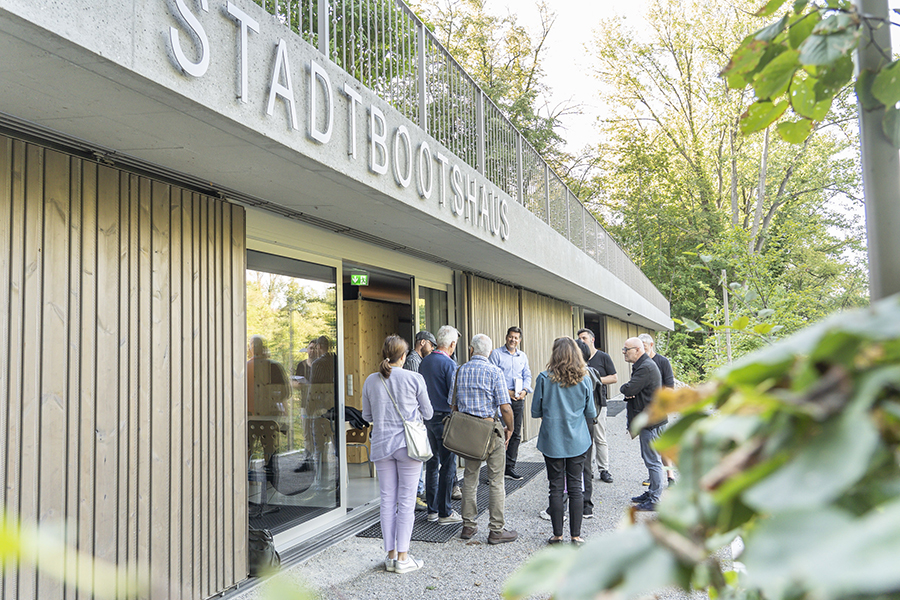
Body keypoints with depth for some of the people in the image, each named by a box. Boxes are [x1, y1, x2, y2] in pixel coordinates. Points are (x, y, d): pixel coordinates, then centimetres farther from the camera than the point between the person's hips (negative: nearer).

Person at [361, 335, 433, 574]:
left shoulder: (371, 381, 1)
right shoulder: (414, 379, -8)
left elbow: (367, 416, 12)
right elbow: (428, 413, 2)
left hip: (381, 445, 3)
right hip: (408, 444, -3)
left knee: (387, 500, 10)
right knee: (406, 500, 4)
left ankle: (390, 555, 17)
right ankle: (403, 558, 7)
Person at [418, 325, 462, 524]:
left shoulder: (424, 361, 8)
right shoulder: (448, 364, -14)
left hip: (428, 417, 8)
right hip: (444, 418, -7)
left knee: (432, 463, 13)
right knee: (447, 465, -1)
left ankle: (432, 510, 20)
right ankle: (444, 513, 3)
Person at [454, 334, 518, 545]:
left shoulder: (460, 371, 5)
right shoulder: (494, 372, -10)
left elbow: (453, 404, 8)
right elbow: (505, 408, -15)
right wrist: (510, 429, 1)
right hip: (491, 428, -5)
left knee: (470, 478, 15)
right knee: (496, 481, 2)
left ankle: (468, 526, 21)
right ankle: (496, 530, 6)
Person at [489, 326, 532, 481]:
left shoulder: (522, 356, 15)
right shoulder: (496, 354, -2)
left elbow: (527, 375, 15)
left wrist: (524, 390, -4)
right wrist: (506, 392, -15)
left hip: (519, 399, 5)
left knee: (516, 434, 7)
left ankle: (510, 468, 16)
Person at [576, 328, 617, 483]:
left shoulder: (603, 357, 3)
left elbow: (614, 378, 2)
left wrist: (597, 380, -10)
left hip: (597, 402, -3)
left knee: (600, 438, -2)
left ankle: (603, 470, 6)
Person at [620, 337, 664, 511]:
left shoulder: (646, 368, -19)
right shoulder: (641, 365, 16)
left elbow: (628, 389, -26)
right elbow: (631, 391, 16)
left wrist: (624, 388, -3)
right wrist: (628, 391, -7)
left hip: (650, 421, -11)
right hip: (647, 420, 11)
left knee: (652, 460, -4)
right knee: (649, 458, 18)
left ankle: (655, 501, 3)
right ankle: (652, 492, 28)